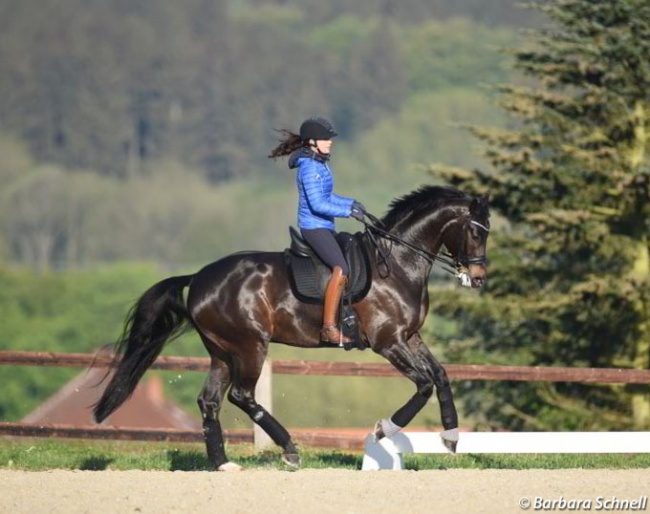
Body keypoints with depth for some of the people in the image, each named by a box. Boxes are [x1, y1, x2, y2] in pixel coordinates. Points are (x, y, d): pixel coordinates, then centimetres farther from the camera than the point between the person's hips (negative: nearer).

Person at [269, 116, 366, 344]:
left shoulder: (319, 164, 14)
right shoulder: (310, 167, -15)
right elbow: (317, 204, -22)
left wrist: (351, 203, 11)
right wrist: (348, 211, -22)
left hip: (324, 227, 11)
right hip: (315, 227, -11)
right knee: (341, 269, -24)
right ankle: (329, 328, -27)